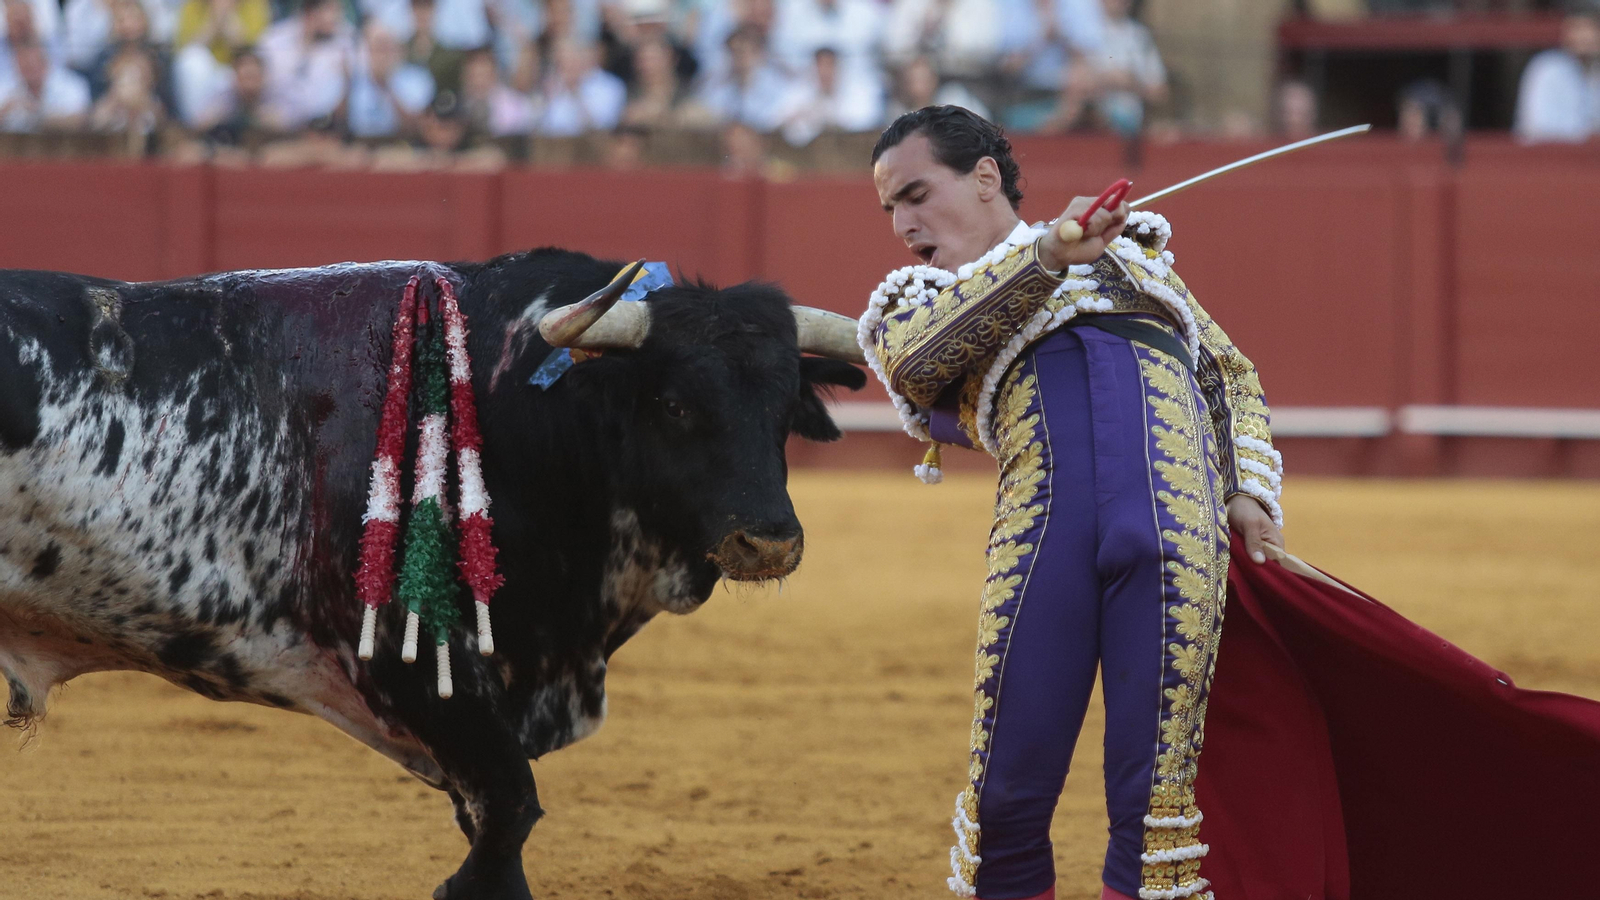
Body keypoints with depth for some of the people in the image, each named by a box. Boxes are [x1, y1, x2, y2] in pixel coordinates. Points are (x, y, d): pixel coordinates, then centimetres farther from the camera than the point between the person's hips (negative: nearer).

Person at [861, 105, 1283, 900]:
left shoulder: (1126, 251, 32)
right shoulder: (912, 304, 27)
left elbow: (1233, 376, 31)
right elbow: (916, 361, 2)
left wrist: (1251, 492, 13)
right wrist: (1045, 259, -4)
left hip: (1175, 504, 0)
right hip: (1042, 522, 0)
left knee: (1156, 800, -8)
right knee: (1006, 794, -6)